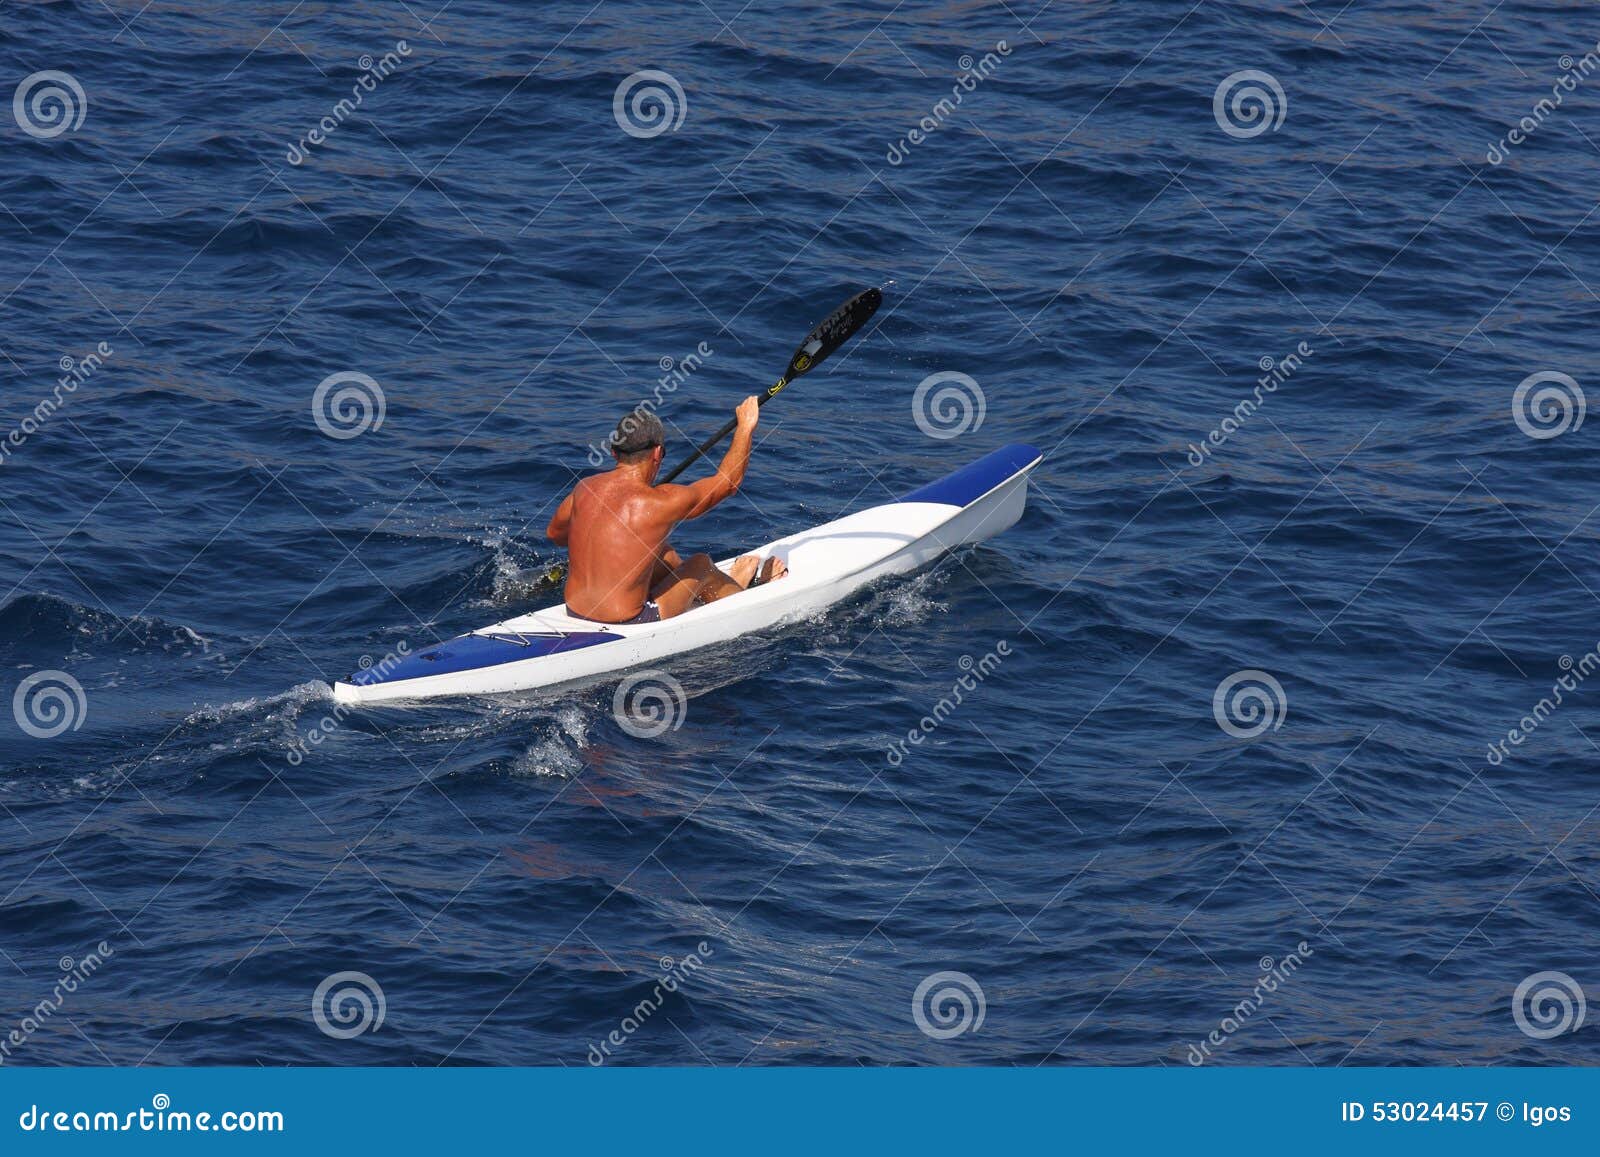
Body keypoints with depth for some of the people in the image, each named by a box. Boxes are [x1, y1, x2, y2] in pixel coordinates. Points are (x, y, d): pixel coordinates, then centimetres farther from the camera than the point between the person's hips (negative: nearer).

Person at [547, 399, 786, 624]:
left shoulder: (585, 488, -2)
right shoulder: (663, 502, -17)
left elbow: (554, 534, 18)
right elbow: (729, 481, 1)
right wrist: (746, 426, 15)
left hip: (574, 611, 6)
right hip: (627, 624, -6)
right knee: (702, 564, 17)